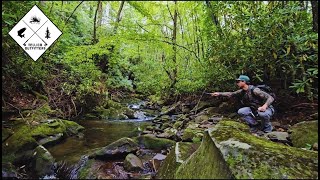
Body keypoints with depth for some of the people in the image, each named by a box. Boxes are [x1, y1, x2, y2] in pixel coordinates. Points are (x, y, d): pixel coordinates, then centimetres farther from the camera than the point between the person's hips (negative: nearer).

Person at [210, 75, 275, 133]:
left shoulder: (254, 90, -26)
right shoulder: (242, 91, -4)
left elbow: (271, 98, -26)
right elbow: (231, 94, 3)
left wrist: (264, 106, -43)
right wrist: (219, 93, -3)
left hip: (267, 109, -6)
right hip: (254, 109, 6)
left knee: (263, 114, -40)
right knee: (241, 111, -14)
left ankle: (267, 129, -8)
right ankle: (255, 126, 2)